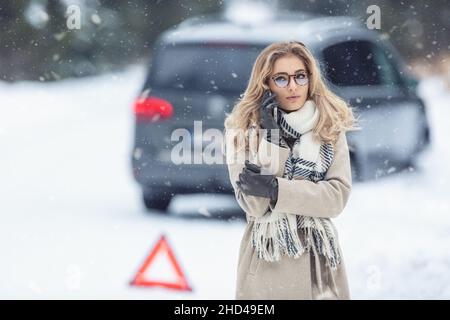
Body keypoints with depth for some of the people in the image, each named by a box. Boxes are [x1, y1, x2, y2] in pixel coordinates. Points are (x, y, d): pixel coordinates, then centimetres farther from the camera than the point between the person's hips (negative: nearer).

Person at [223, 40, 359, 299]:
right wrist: (271, 136, -18)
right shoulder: (242, 129, -4)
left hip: (320, 259, 2)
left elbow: (338, 196, -9)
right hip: (266, 260, -1)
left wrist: (276, 189, -19)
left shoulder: (330, 126, 1)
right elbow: (254, 204, -13)